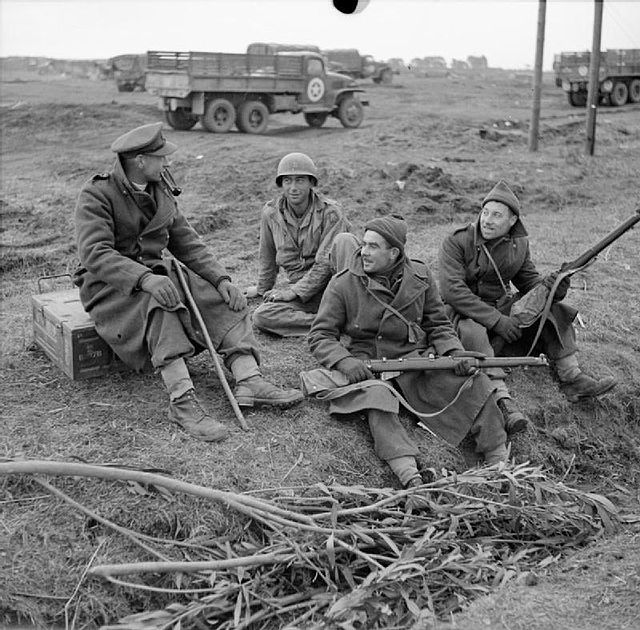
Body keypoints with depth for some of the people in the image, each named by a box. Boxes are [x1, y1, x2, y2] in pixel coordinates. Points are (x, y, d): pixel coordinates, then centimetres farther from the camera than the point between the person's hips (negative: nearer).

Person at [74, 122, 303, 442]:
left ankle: (248, 381, -27)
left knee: (226, 299, -12)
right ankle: (182, 401, -45)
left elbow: (186, 242, 9)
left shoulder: (160, 190, 8)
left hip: (155, 271, 7)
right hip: (110, 285, -7)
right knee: (161, 303, -39)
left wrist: (220, 278, -6)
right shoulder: (96, 195, -14)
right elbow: (95, 254, -28)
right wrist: (145, 279, -43)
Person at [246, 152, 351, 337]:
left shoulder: (330, 212, -10)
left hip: (330, 284, -3)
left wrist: (294, 291, -15)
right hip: (298, 286, 4)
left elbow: (326, 262, -13)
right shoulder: (271, 212, 2)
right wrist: (262, 289, 29)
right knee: (261, 316, -25)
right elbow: (268, 258, 17)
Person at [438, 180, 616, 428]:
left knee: (554, 310, -7)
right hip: (466, 313, -6)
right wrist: (496, 320, -27)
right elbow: (452, 291, -23)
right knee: (473, 333, -37)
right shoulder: (456, 242, -14)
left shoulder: (519, 244, 4)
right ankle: (502, 400, -44)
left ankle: (572, 379, -12)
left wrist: (551, 287, -16)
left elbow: (530, 281, 11)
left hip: (503, 307, 6)